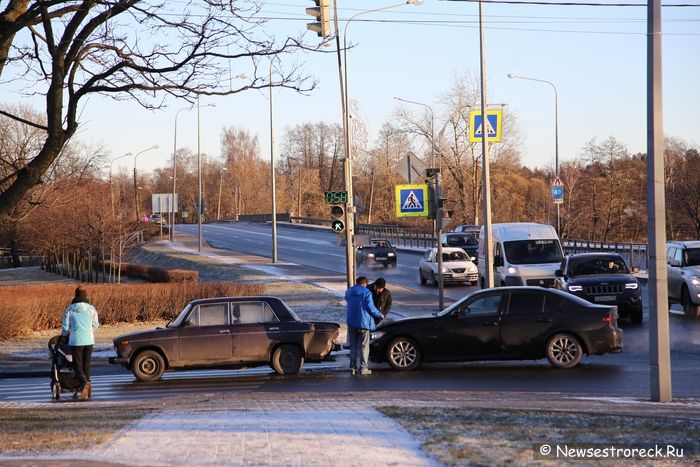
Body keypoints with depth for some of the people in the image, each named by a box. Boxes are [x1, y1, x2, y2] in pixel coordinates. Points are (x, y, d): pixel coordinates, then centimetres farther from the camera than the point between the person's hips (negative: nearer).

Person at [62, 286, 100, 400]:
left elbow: (66, 326, 3)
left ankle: (85, 383, -26)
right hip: (89, 340, 2)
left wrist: (65, 335, 25)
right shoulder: (91, 308, 3)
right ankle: (85, 391, 10)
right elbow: (95, 325, 15)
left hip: (76, 341, -2)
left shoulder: (70, 309, -3)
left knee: (77, 365, 2)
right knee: (86, 365, 11)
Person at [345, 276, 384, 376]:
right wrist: (379, 315, 4)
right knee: (364, 346, 2)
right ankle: (363, 368, 0)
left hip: (351, 322, 5)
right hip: (363, 323, -5)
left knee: (353, 346, 13)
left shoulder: (348, 292, 8)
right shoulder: (366, 293, -11)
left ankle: (353, 367, 11)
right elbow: (370, 308, -13)